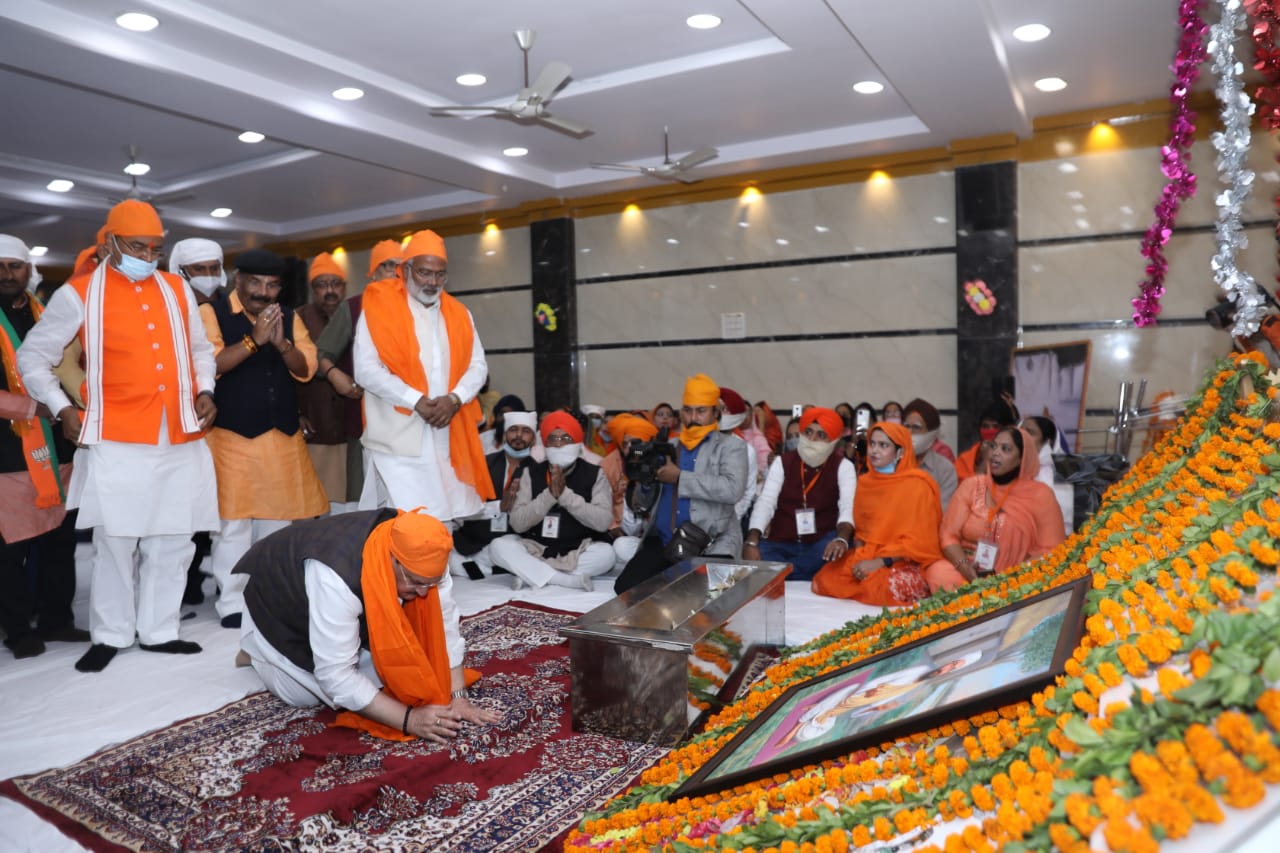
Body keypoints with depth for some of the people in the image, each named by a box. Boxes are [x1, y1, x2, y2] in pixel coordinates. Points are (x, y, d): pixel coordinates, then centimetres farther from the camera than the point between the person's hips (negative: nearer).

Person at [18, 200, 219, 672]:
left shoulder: (177, 290, 12)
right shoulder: (78, 294, 1)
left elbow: (199, 348, 23)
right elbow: (32, 358, 7)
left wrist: (204, 390, 8)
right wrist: (63, 409, -1)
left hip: (180, 439, 4)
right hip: (116, 442, -4)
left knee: (173, 542, 8)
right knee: (115, 542, 2)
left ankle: (158, 630, 21)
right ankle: (110, 635, 18)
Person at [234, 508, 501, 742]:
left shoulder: (421, 559, -28)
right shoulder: (336, 577, -46)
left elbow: (443, 625, -19)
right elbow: (336, 675, -41)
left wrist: (458, 696, -26)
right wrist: (409, 719, -41)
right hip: (279, 602, -5)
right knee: (306, 694, -8)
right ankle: (255, 645, 17)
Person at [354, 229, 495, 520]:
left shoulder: (458, 313, 15)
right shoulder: (379, 306, -1)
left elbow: (478, 365, 10)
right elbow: (366, 369, -9)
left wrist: (454, 399, -9)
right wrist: (417, 402, -17)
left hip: (448, 437, 5)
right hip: (398, 437, -4)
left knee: (445, 518, 6)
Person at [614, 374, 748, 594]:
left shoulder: (731, 447, 3)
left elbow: (733, 489, -18)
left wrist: (680, 478, -15)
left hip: (711, 542, -4)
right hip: (662, 541, 4)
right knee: (625, 587, -15)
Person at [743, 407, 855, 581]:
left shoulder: (843, 467, 0)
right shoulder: (782, 462, 5)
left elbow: (848, 507, -16)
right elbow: (765, 502, -6)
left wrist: (841, 539, -40)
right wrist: (752, 542, -24)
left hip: (821, 545, 0)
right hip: (781, 544, 0)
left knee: (839, 545, -35)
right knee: (760, 554, -31)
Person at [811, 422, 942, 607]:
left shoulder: (917, 485, -10)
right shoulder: (865, 482, 9)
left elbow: (917, 541, -13)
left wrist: (879, 563, -19)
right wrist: (860, 557, -3)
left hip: (907, 563, -5)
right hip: (867, 558, 5)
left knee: (887, 589, -36)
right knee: (824, 581, -18)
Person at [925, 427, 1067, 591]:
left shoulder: (1041, 495, 2)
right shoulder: (971, 485, 7)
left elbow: (1051, 551, -2)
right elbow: (949, 535, 2)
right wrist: (965, 567, -17)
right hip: (966, 571, 2)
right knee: (939, 574, -30)